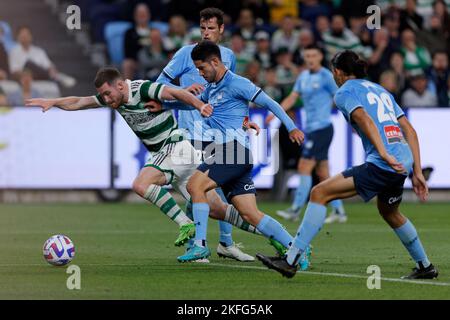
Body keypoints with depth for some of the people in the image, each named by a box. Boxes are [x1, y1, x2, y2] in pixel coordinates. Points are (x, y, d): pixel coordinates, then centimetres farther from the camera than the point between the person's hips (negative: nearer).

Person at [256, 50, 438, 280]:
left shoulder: (345, 92, 4)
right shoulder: (380, 90, 27)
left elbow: (365, 120, -16)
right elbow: (410, 130, 21)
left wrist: (384, 154, -27)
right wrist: (417, 172, 19)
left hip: (382, 164, -8)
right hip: (404, 162, 8)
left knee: (320, 193, -7)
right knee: (389, 212, 35)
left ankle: (290, 260, -15)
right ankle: (425, 266, 46)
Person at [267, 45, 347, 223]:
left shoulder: (326, 76, -8)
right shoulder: (303, 77, 13)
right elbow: (292, 98, 14)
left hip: (321, 128, -8)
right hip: (310, 128, 8)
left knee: (304, 167, -10)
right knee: (322, 173, 8)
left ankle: (296, 210, -8)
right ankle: (338, 211, 11)